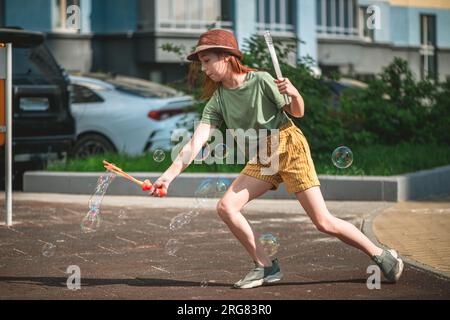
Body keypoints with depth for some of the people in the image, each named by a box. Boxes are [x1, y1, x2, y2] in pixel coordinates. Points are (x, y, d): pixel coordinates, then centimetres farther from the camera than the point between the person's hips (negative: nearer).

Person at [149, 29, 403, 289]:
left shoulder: (261, 80, -14)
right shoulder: (217, 100, -1)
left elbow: (297, 112, -4)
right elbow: (196, 142, -9)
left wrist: (294, 94, -27)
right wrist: (169, 175, -20)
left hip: (290, 147, -6)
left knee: (324, 222, -12)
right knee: (226, 207, -10)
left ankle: (383, 257, 4)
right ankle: (267, 267, 2)